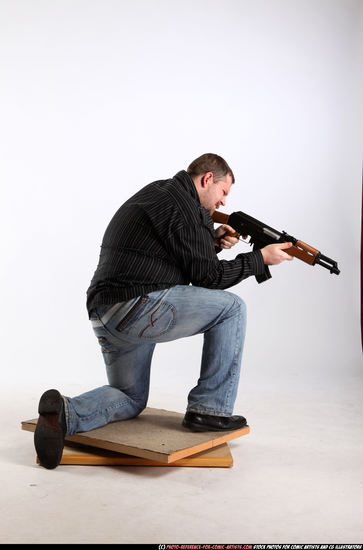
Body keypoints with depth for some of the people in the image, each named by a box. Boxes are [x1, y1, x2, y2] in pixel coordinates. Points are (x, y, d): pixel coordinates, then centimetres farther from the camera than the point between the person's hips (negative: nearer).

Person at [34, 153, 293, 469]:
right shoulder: (185, 206, -7)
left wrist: (213, 243, 17)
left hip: (104, 317, 10)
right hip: (138, 308, -10)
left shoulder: (155, 194, 23)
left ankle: (65, 413, -1)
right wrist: (261, 259, 4)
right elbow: (207, 277, -6)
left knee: (131, 399, 26)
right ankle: (210, 409, 5)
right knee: (231, 308, 5)